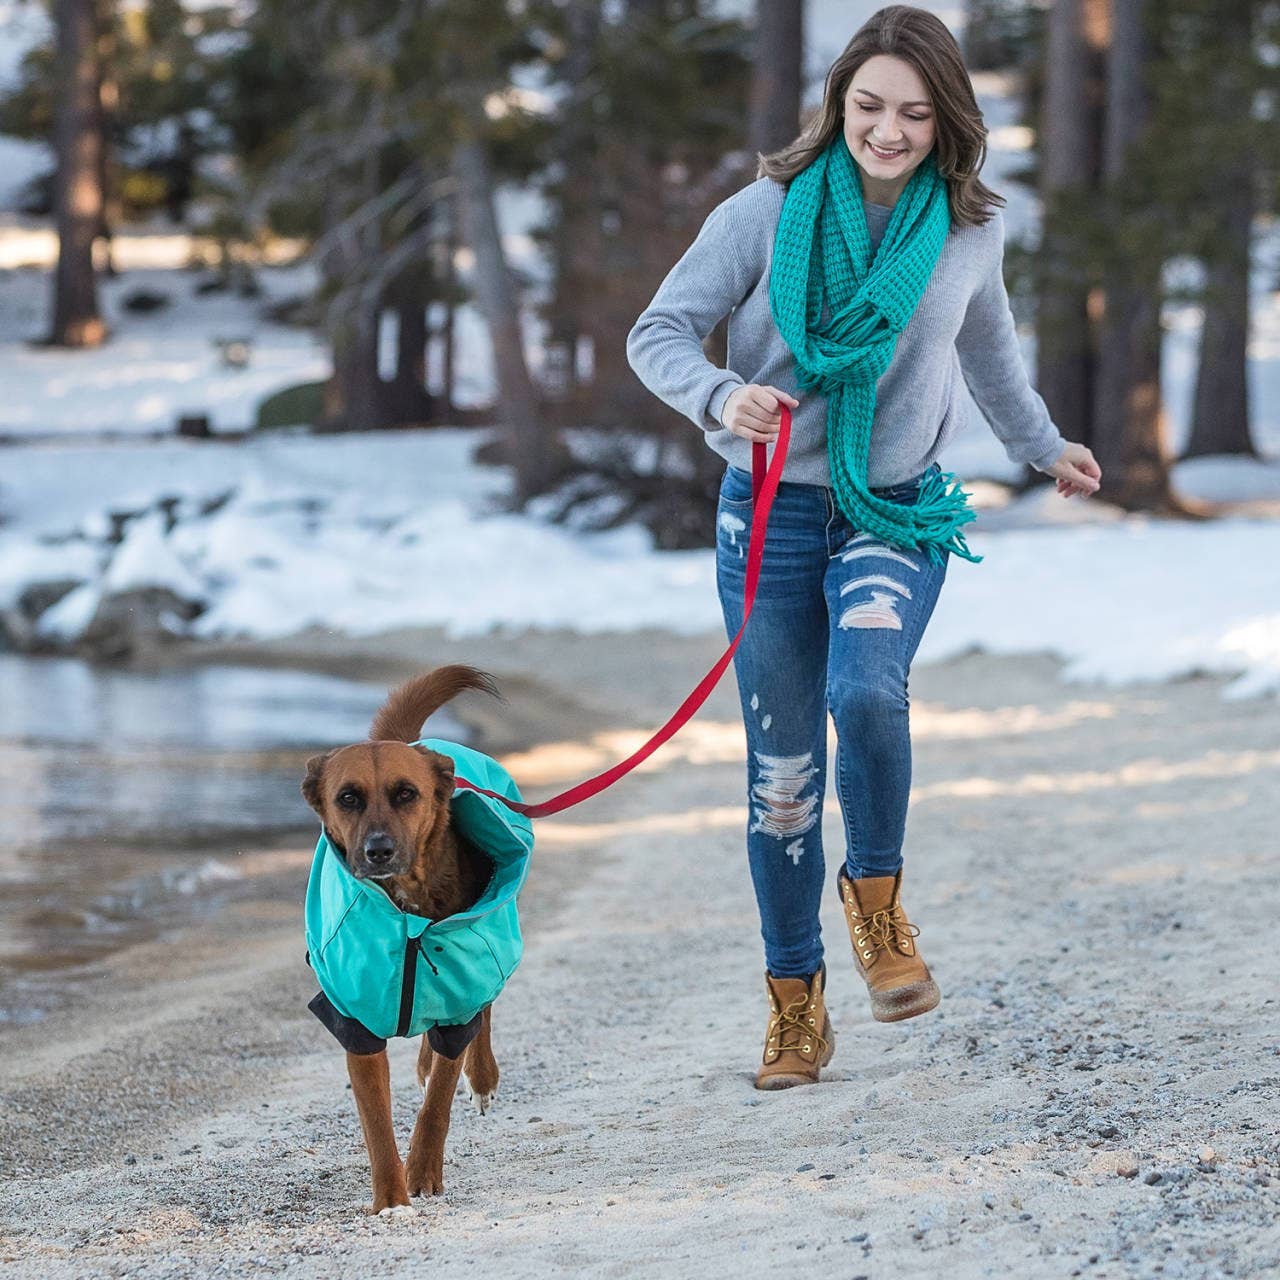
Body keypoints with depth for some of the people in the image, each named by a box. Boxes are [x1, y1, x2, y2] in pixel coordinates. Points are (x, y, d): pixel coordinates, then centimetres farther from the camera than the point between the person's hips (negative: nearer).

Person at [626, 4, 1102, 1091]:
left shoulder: (971, 229, 0)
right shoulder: (770, 213, -7)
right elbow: (659, 332, -6)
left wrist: (1044, 448, 36)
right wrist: (721, 396, -26)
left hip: (900, 512, 0)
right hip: (771, 511, 0)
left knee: (866, 691, -29)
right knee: (782, 770, 4)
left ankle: (877, 898, -4)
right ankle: (796, 1005, 18)